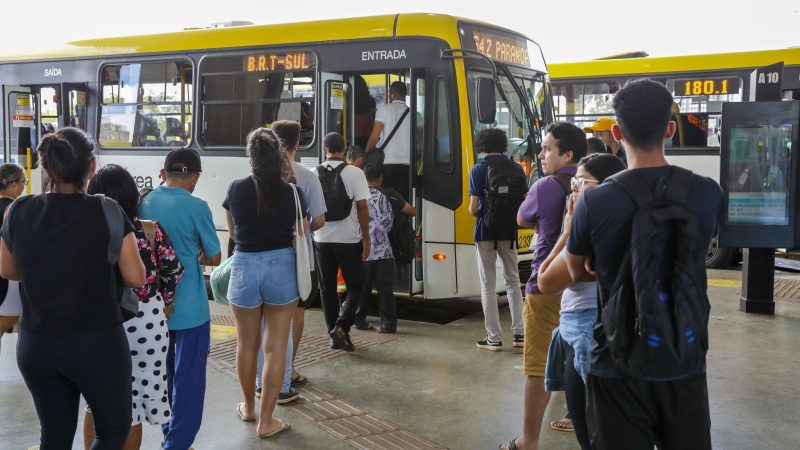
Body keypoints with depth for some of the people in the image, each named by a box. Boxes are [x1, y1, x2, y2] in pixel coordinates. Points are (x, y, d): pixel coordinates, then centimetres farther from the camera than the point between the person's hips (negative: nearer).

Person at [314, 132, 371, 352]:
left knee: (327, 288, 13)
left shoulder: (314, 174, 1)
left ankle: (334, 334, 16)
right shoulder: (355, 173, -9)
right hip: (348, 240, -3)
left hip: (322, 239, 3)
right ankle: (341, 326, -8)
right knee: (355, 285, 10)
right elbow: (362, 207, -10)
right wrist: (366, 237, -2)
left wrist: (310, 234, 20)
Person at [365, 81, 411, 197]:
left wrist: (367, 152, 9)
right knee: (402, 198, 3)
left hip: (388, 162, -3)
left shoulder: (384, 109, 0)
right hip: (407, 163, 3)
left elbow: (375, 136, -5)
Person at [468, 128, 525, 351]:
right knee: (513, 281, 16)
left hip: (486, 232, -3)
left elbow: (473, 208, -13)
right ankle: (519, 333, 15)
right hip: (509, 232, 3)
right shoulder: (516, 168, 2)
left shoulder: (479, 169, -8)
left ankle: (494, 338, 6)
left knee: (488, 284, 5)